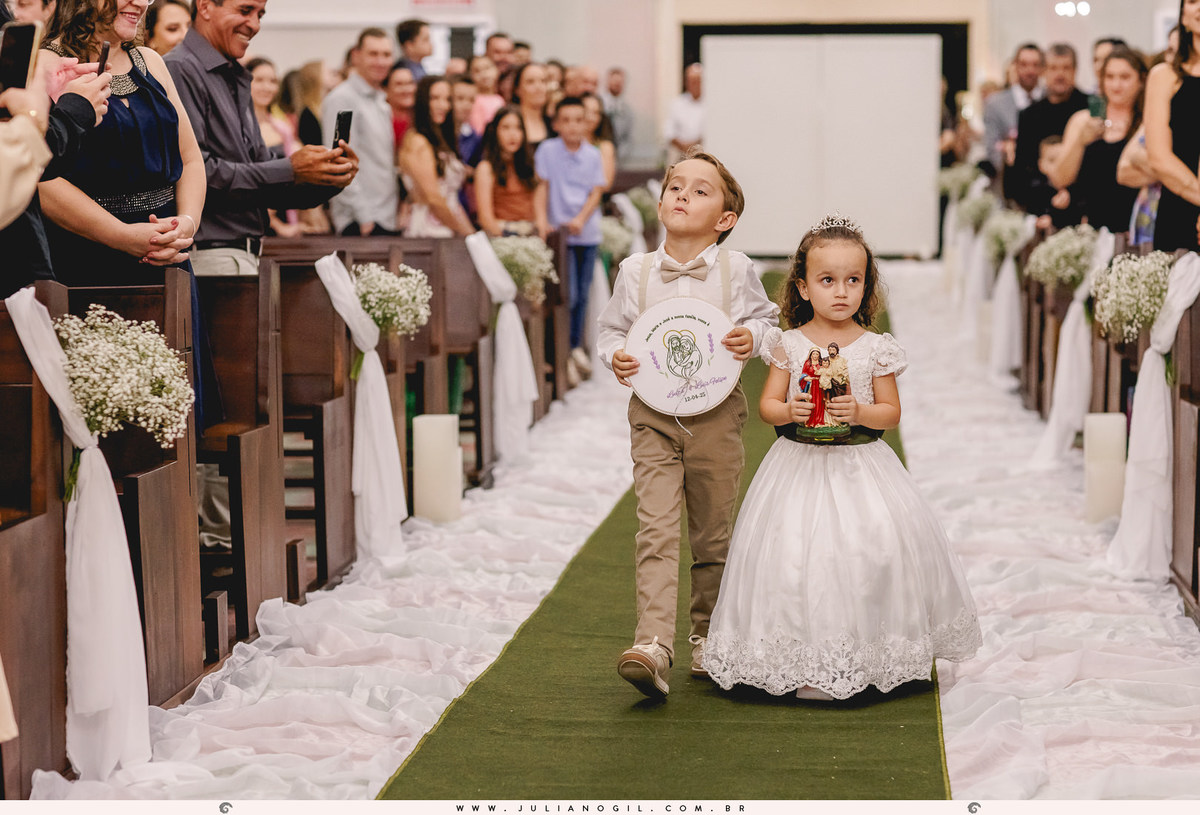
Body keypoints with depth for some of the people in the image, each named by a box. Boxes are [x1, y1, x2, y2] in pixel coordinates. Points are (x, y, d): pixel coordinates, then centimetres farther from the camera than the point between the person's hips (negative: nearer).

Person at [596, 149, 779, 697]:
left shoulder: (736, 270, 0)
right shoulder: (636, 270, 3)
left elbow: (766, 319, 8)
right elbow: (612, 326, 12)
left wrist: (753, 337, -13)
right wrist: (615, 356, -8)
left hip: (715, 415, 0)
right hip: (653, 414, 0)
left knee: (712, 534, 12)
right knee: (655, 530, -13)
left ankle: (706, 633, 31)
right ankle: (653, 646, -22)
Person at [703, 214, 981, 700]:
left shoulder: (875, 349, 0)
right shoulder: (789, 344, 1)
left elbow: (891, 411, 2)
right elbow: (767, 405, 3)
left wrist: (859, 412, -17)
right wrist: (790, 411, -17)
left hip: (860, 466, 0)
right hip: (800, 464, 0)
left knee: (876, 547, -8)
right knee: (798, 554, -6)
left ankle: (868, 657, 9)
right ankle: (809, 666, 6)